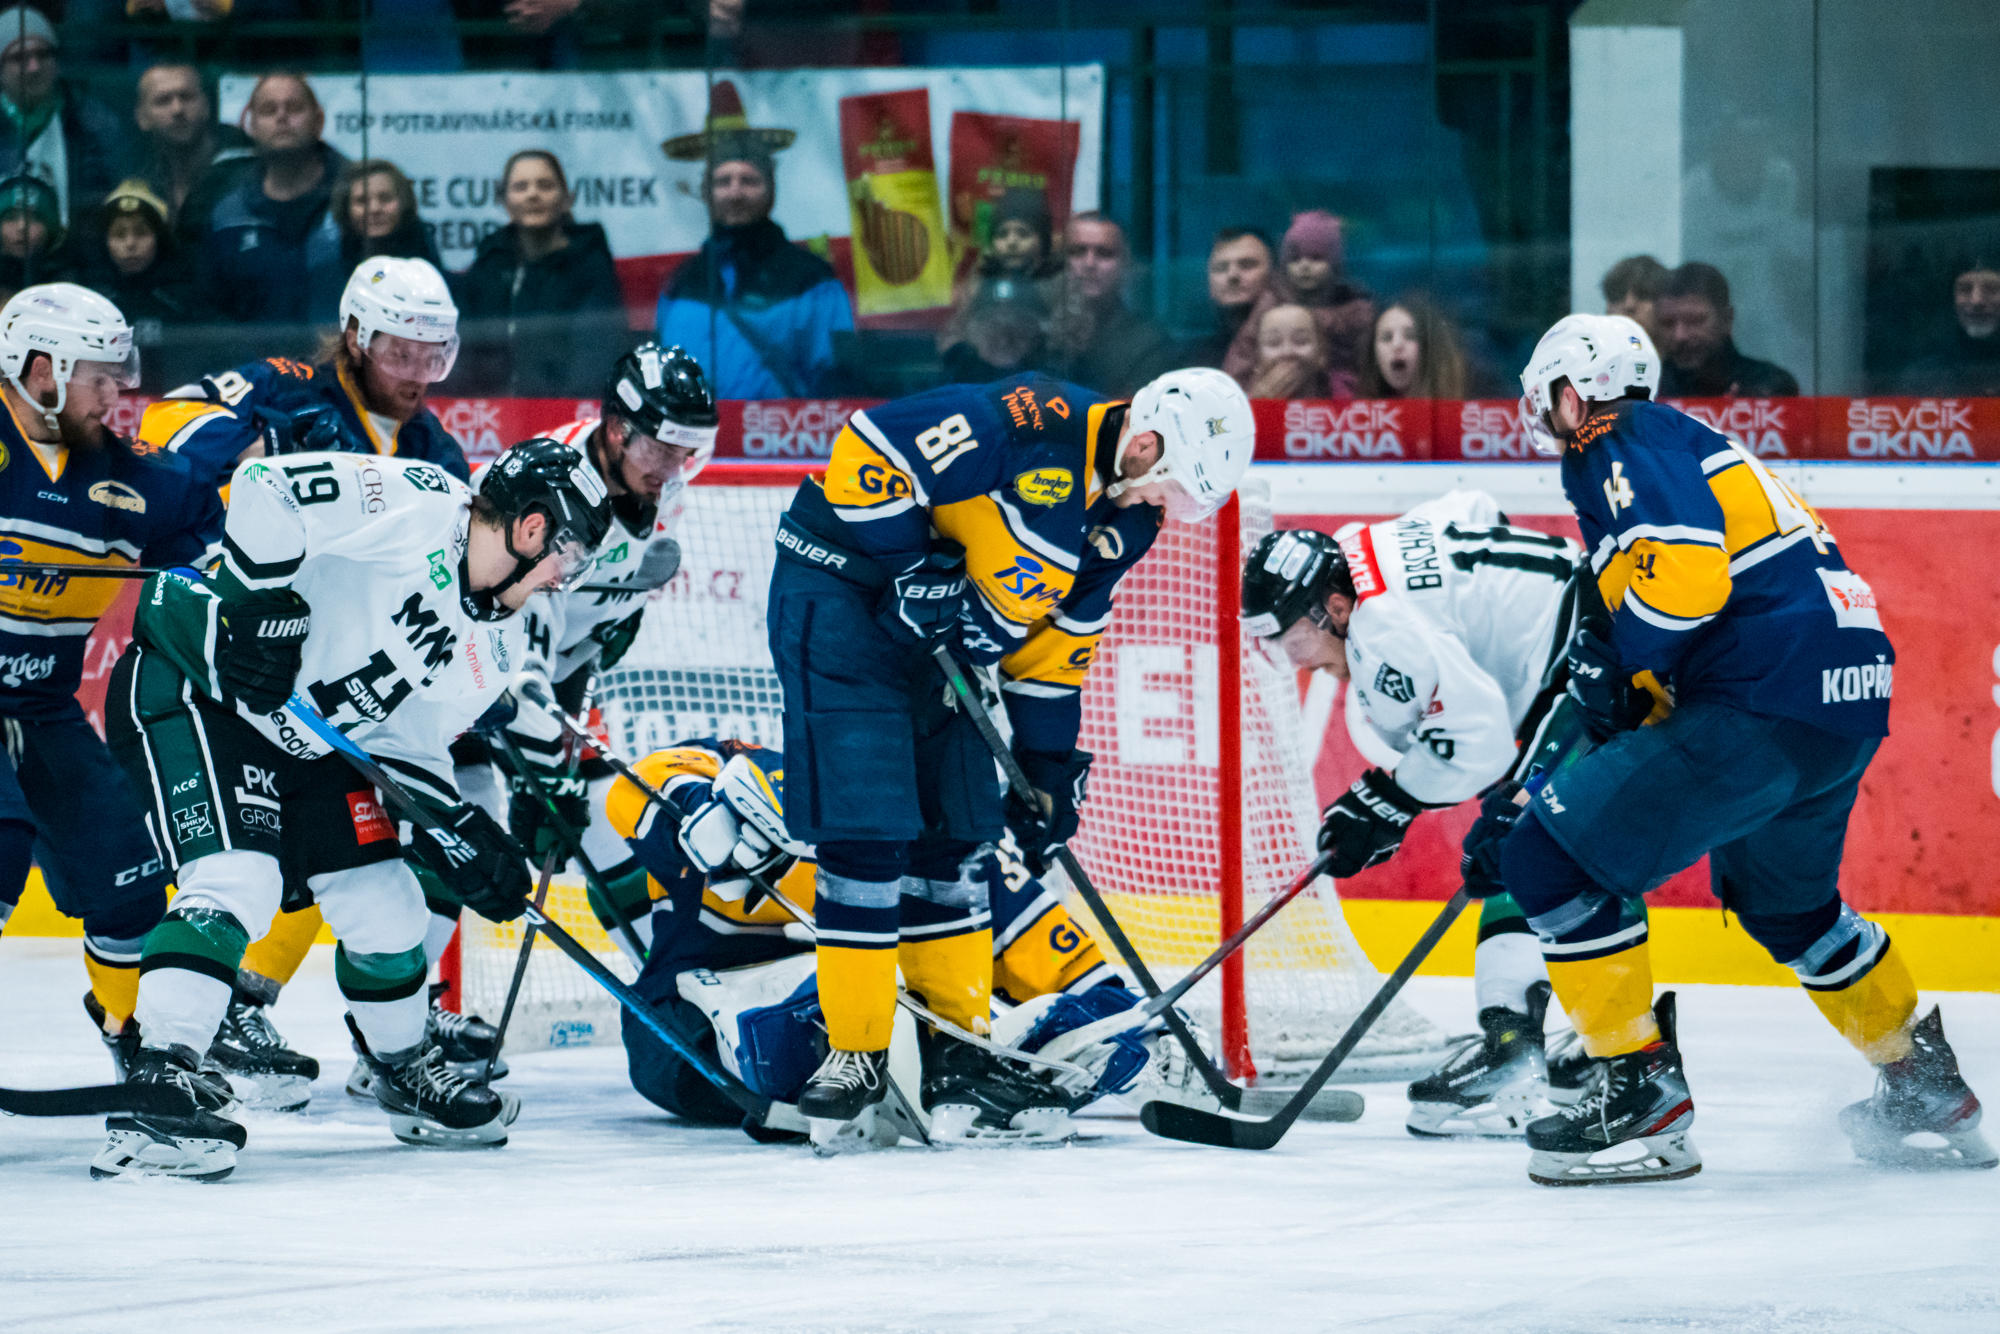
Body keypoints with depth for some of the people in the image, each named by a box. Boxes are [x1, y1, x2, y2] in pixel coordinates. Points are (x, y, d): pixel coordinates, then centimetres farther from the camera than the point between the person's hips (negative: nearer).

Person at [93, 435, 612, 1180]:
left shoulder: (494, 642, 6)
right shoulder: (412, 506, -21)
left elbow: (409, 743, 12)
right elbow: (266, 483, -29)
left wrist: (465, 838, 0)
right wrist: (262, 603, -30)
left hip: (303, 738, 9)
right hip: (190, 681, -9)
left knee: (385, 908, 10)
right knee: (237, 878, -26)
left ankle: (406, 1072, 35)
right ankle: (154, 1091, -31)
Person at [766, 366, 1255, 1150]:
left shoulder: (1124, 517, 5)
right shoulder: (1034, 427, -24)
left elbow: (1054, 642, 14)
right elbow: (869, 449, -25)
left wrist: (1050, 766, 12)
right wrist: (918, 570, -23)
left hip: (933, 637, 9)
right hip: (842, 589, -9)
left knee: (954, 838, 9)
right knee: (868, 836, -12)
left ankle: (959, 1058, 17)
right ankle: (856, 1059, -5)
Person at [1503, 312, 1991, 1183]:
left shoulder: (1629, 449, -4)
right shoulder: (1686, 445, 26)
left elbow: (1685, 570, -21)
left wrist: (1614, 657, -9)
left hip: (1767, 705, -10)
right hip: (1848, 702, 10)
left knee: (1554, 857, -9)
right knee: (1785, 902, 34)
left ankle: (1643, 1095, -8)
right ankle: (1926, 1089, 42)